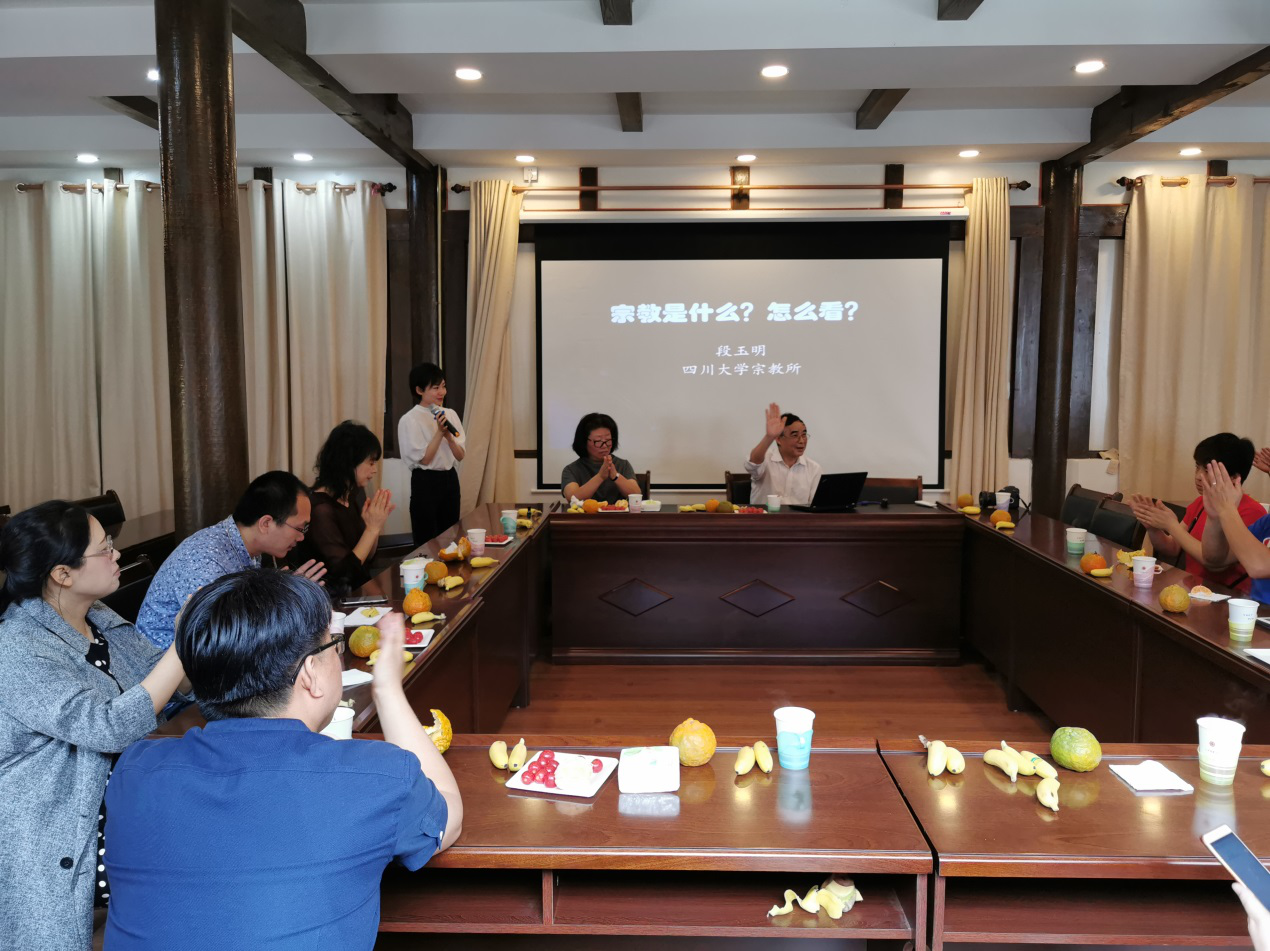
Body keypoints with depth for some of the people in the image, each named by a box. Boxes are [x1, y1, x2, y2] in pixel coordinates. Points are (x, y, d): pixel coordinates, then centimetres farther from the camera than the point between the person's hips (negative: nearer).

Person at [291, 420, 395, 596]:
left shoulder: (354, 494, 4)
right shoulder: (320, 509, -19)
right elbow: (344, 571, -20)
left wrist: (376, 524, -5)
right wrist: (372, 528, -17)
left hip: (358, 587, 7)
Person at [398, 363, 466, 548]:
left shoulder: (450, 414, 5)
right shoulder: (409, 420, -11)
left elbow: (460, 455, 4)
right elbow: (423, 459, -14)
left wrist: (448, 436, -13)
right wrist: (439, 432, -17)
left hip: (449, 479, 6)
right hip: (425, 482, -6)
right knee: (427, 541, 1)